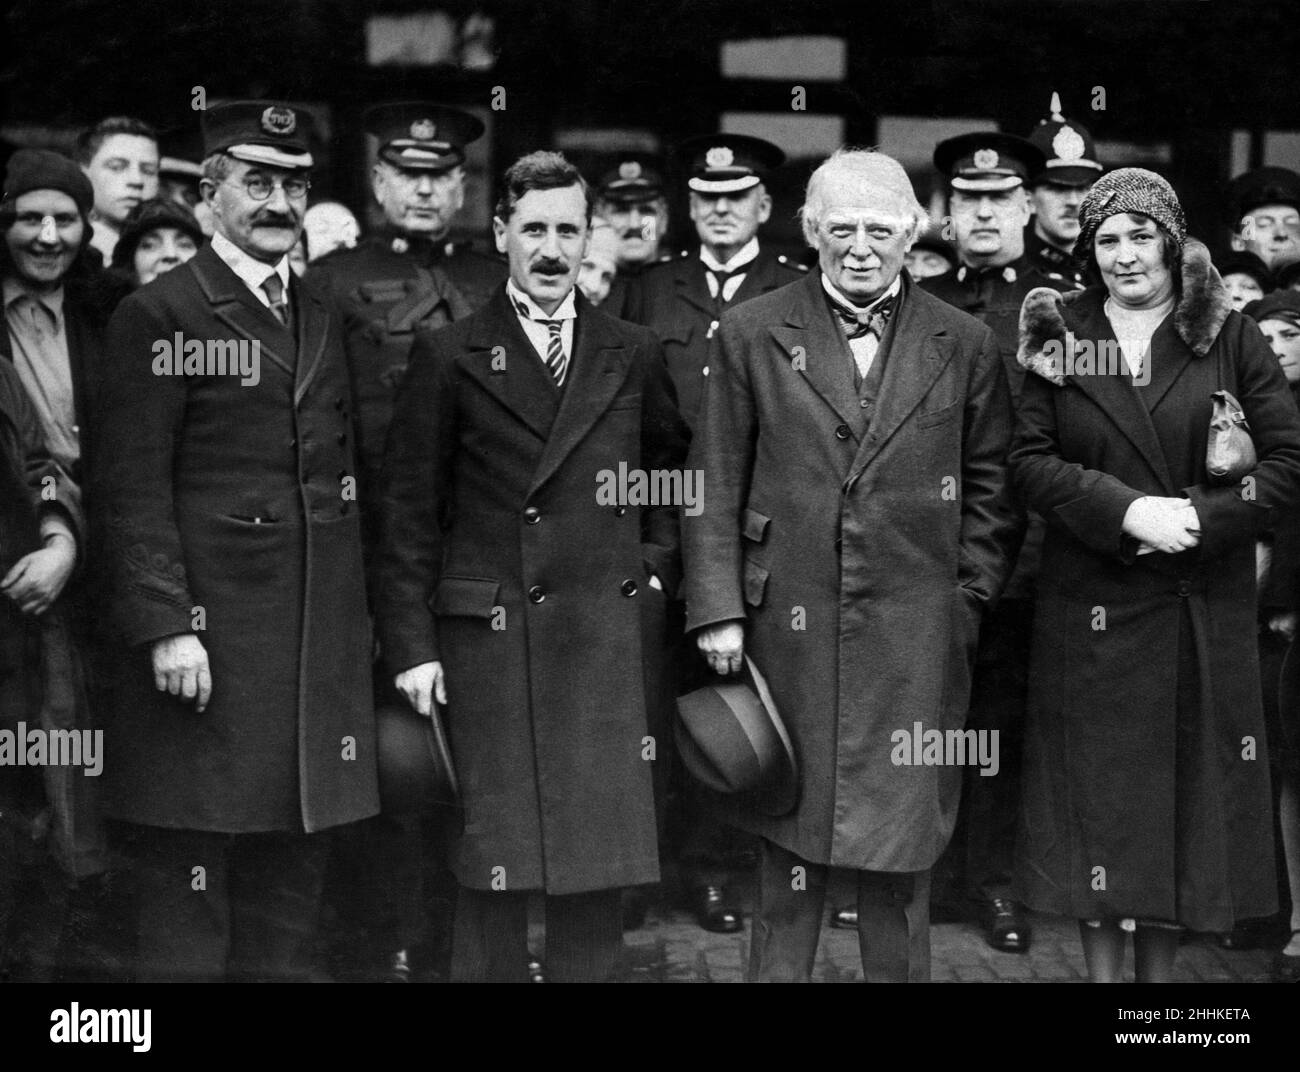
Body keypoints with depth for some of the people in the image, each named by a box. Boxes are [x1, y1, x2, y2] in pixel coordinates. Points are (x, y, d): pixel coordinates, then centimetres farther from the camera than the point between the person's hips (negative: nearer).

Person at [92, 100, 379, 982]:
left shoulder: (325, 318, 16)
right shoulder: (158, 316, -4)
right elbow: (133, 488, -9)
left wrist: (358, 609, 12)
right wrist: (166, 627, -16)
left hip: (322, 643, 6)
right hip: (208, 638, -6)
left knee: (293, 882, 13)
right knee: (187, 884, 1)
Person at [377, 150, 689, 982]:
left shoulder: (634, 355, 10)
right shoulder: (448, 358, 2)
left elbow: (672, 464, 24)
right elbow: (410, 511, 1)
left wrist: (658, 564, 9)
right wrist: (413, 644, -4)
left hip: (607, 633, 2)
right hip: (489, 634, -2)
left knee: (602, 855, 6)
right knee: (495, 857, 2)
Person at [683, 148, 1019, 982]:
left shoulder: (965, 345, 5)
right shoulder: (752, 335, 3)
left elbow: (991, 488, 10)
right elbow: (714, 485, 2)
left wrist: (967, 598, 2)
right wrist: (718, 608, -4)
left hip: (916, 637, 1)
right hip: (787, 627, 0)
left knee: (902, 836, 8)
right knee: (789, 833, 9)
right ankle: (778, 971, 23)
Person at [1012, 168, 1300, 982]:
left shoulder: (1228, 336, 3)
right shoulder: (1060, 337, 4)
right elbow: (1031, 459, -3)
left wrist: (1199, 517, -13)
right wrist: (1129, 511, -16)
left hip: (1204, 611, 0)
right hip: (1091, 609, 0)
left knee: (1188, 790, 6)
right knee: (1098, 793, 4)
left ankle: (1160, 969, 21)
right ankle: (1103, 968, 17)